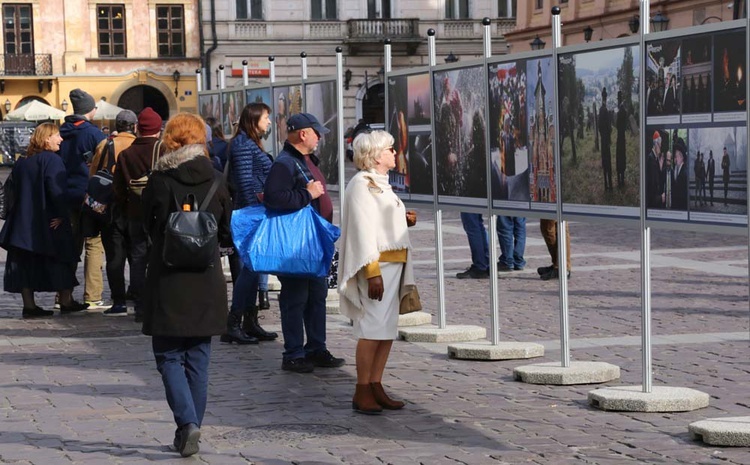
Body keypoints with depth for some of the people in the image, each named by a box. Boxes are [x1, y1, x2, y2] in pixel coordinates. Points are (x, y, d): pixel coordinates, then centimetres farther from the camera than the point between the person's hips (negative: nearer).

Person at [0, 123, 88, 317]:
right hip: (49, 224, -6)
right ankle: (66, 302, 12)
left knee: (26, 265, 7)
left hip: (23, 220, 6)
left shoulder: (21, 162, 11)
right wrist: (63, 215, -15)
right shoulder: (51, 160, -12)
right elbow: (57, 190, -21)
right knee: (61, 262, 6)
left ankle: (29, 305, 5)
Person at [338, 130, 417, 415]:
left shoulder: (379, 183, 18)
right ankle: (361, 393, -5)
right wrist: (372, 271, -23)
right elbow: (363, 229, -18)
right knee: (373, 327, -9)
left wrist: (404, 220, 7)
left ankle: (375, 386, 14)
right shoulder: (361, 184, -11)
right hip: (377, 264, -10)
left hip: (394, 263, 10)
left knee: (388, 329, 9)